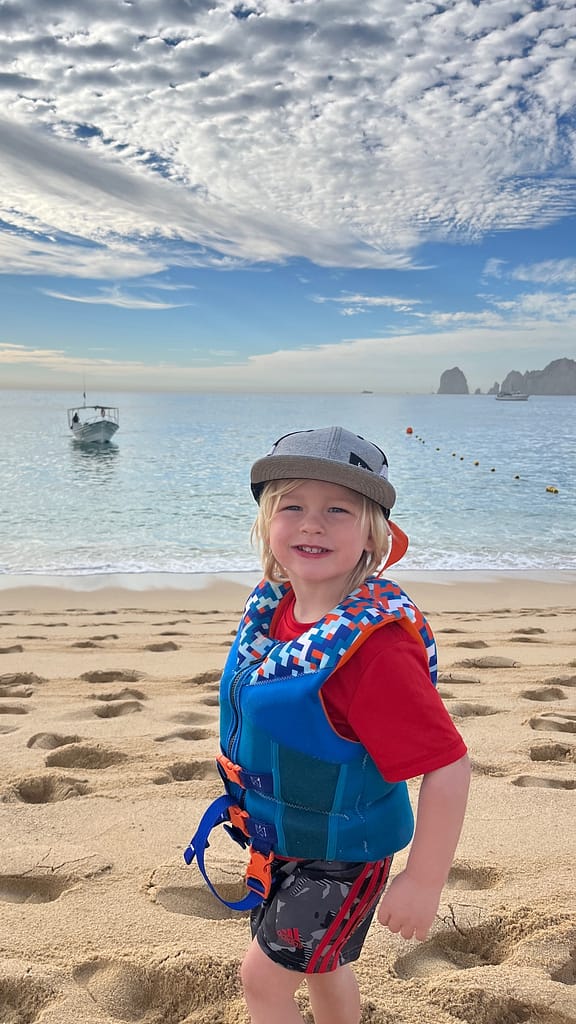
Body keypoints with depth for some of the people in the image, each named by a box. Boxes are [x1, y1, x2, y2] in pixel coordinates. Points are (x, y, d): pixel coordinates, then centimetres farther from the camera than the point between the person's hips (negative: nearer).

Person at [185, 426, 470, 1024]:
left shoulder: (375, 645, -34)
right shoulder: (274, 605, -9)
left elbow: (447, 763, -31)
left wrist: (425, 881, -24)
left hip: (341, 854, -7)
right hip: (279, 837, 7)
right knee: (321, 968, 26)